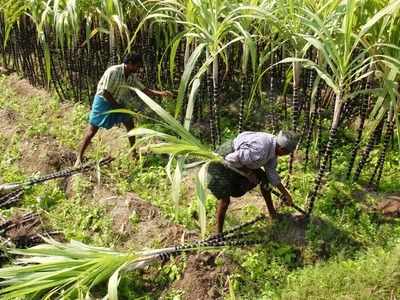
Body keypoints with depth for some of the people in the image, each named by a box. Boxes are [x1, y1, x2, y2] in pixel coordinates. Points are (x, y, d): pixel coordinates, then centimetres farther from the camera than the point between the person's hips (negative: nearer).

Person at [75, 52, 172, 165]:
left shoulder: (132, 77, -5)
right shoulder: (113, 72, -26)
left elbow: (145, 90, -1)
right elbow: (105, 93, -25)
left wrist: (161, 93, -13)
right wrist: (118, 107, -17)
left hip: (118, 103, 7)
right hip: (103, 101, -7)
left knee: (130, 125, 3)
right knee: (92, 130, -6)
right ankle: (79, 158, 3)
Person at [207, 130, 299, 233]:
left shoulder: (273, 146, -8)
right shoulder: (259, 150, -37)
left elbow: (271, 172, 4)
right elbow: (231, 160, -33)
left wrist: (285, 193, 7)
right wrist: (249, 173, -20)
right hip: (222, 162, -9)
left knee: (264, 178, 14)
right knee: (225, 200, -15)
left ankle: (272, 213, 30)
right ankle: (219, 234, 1)